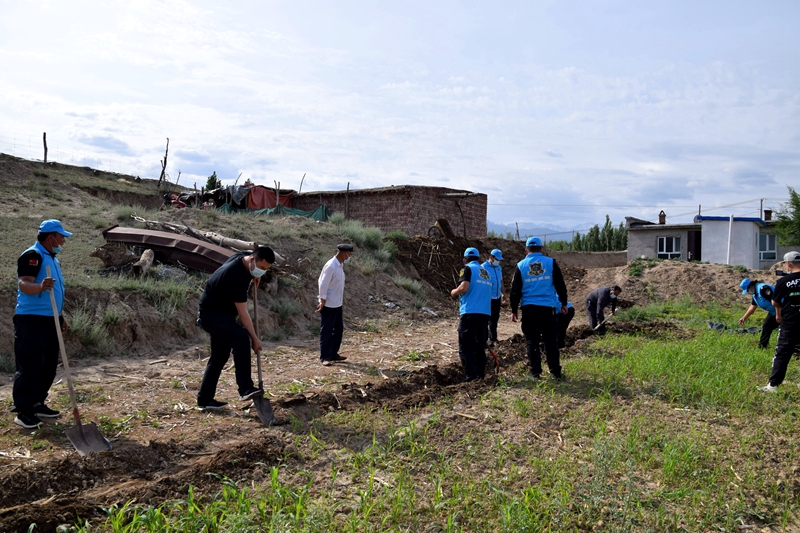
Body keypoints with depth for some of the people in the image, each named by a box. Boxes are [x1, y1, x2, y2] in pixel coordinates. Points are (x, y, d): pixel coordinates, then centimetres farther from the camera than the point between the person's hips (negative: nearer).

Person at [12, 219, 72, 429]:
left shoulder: (53, 258, 18)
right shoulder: (32, 255, -12)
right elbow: (23, 284, -25)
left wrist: (60, 317, 23)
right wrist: (40, 286, -45)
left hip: (50, 320, 9)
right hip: (31, 320, -9)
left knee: (49, 366, 12)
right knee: (29, 366, -7)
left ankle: (37, 404, 23)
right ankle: (22, 411, -1)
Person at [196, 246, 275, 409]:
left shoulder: (245, 256, -5)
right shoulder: (236, 277, -30)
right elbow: (243, 313, -26)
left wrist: (253, 276, 1)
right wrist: (254, 338, -20)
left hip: (221, 313, 10)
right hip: (211, 314, -10)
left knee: (220, 356, 11)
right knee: (241, 337, -31)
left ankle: (205, 399, 20)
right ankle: (245, 389, -29)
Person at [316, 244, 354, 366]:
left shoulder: (340, 265, 8)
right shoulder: (331, 266, -20)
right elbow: (323, 285, -19)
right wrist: (322, 302, -16)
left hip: (337, 304, 9)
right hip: (328, 305, -9)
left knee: (338, 329, 15)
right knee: (326, 331, -1)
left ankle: (333, 354, 26)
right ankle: (325, 358, 6)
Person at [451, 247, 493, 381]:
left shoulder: (468, 269, -1)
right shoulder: (486, 272, 21)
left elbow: (463, 287, -15)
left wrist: (453, 292, 2)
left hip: (470, 313, -7)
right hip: (485, 313, 7)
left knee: (466, 347, -3)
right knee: (480, 346, 14)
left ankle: (471, 375, -11)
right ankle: (481, 374, 14)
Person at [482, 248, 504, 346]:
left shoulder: (499, 268, 11)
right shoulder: (483, 267, -13)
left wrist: (503, 293, 21)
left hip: (497, 297, 7)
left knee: (495, 318, 15)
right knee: (489, 319, -4)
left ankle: (493, 338, 27)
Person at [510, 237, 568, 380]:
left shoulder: (520, 266, 1)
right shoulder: (550, 262, 1)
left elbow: (515, 290, 3)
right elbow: (560, 285, 5)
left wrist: (513, 310, 10)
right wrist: (563, 303, 16)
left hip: (528, 309, 0)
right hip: (547, 308, 0)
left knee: (531, 341, 6)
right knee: (550, 340, 9)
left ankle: (535, 372, 5)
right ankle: (555, 372, 11)